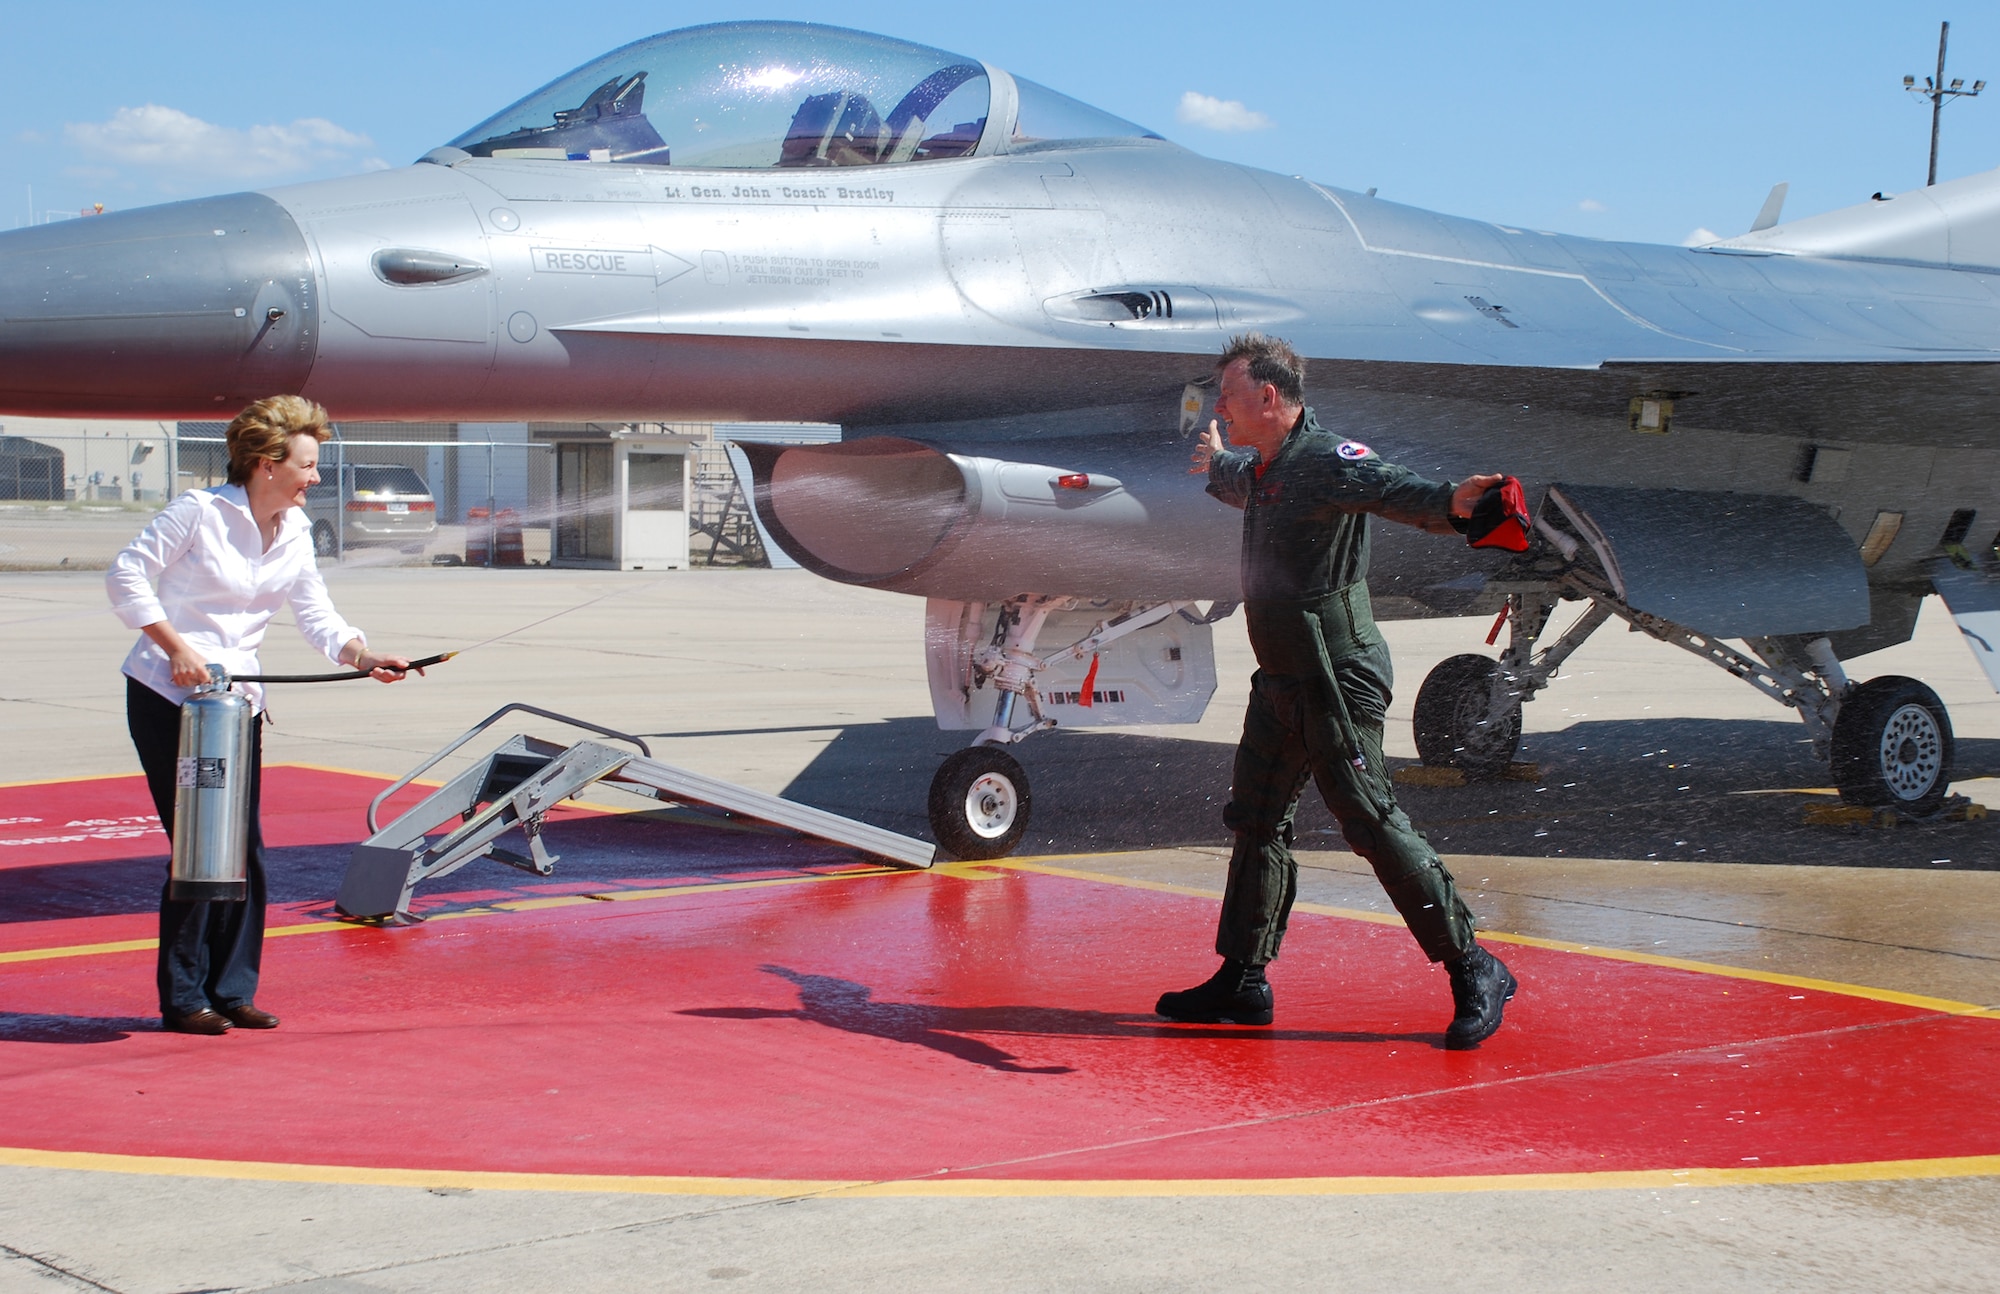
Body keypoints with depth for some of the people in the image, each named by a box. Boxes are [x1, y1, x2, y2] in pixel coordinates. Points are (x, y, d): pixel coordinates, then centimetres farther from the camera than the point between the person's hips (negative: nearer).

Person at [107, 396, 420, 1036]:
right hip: (167, 695, -6)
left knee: (245, 847, 4)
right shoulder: (199, 510, -12)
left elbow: (316, 615, 6)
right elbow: (125, 576, -11)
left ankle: (233, 990, 16)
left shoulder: (295, 531, 7)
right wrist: (176, 647, -18)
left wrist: (364, 657, -12)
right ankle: (183, 1000, 5)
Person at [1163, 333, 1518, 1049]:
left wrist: (1449, 503, -59)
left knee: (1371, 822, -11)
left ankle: (1474, 972, -2)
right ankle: (1242, 979, 27)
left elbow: (1396, 489, -37)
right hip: (1278, 682, 10)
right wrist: (1216, 466, 61)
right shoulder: (1260, 470, 12)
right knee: (1255, 821, 15)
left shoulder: (1328, 462, -17)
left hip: (1336, 681, -10)